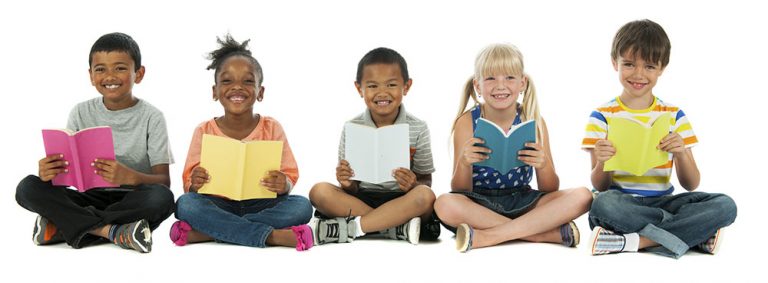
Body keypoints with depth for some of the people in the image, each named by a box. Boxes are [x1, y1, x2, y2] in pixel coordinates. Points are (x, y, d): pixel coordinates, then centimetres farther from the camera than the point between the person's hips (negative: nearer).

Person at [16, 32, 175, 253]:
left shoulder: (151, 117, -2)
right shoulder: (82, 113, 7)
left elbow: (164, 181, -9)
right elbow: (64, 170, 3)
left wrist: (131, 177, -31)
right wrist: (48, 172, -22)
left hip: (132, 201, -2)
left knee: (162, 198, -35)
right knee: (28, 188, -19)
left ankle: (66, 226, -24)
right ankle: (112, 231, -27)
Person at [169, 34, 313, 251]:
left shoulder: (271, 128, 3)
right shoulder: (205, 131, 2)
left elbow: (289, 177, -1)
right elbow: (189, 183, -2)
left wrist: (283, 185, -25)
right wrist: (194, 184, -26)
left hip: (260, 206, 1)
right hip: (218, 206, -1)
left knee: (301, 206, -28)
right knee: (186, 204, -31)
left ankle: (201, 232, -28)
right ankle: (273, 235, -30)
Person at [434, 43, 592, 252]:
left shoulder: (533, 122, -2)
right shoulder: (467, 123, -5)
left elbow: (549, 191, -1)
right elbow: (460, 192, -6)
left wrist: (544, 166, -22)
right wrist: (463, 164, -27)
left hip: (522, 202, 2)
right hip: (479, 205, -1)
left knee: (582, 196, -21)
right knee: (445, 205, -35)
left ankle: (485, 237, -26)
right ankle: (553, 233, -26)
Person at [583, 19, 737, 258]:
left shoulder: (674, 116, 9)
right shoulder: (602, 116, 3)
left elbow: (691, 185, 4)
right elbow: (600, 187, -2)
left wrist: (681, 153, -16)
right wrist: (602, 163, -24)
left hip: (661, 202, 3)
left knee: (725, 206, -23)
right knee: (603, 204, -38)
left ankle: (634, 241, -27)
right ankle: (696, 233, -23)